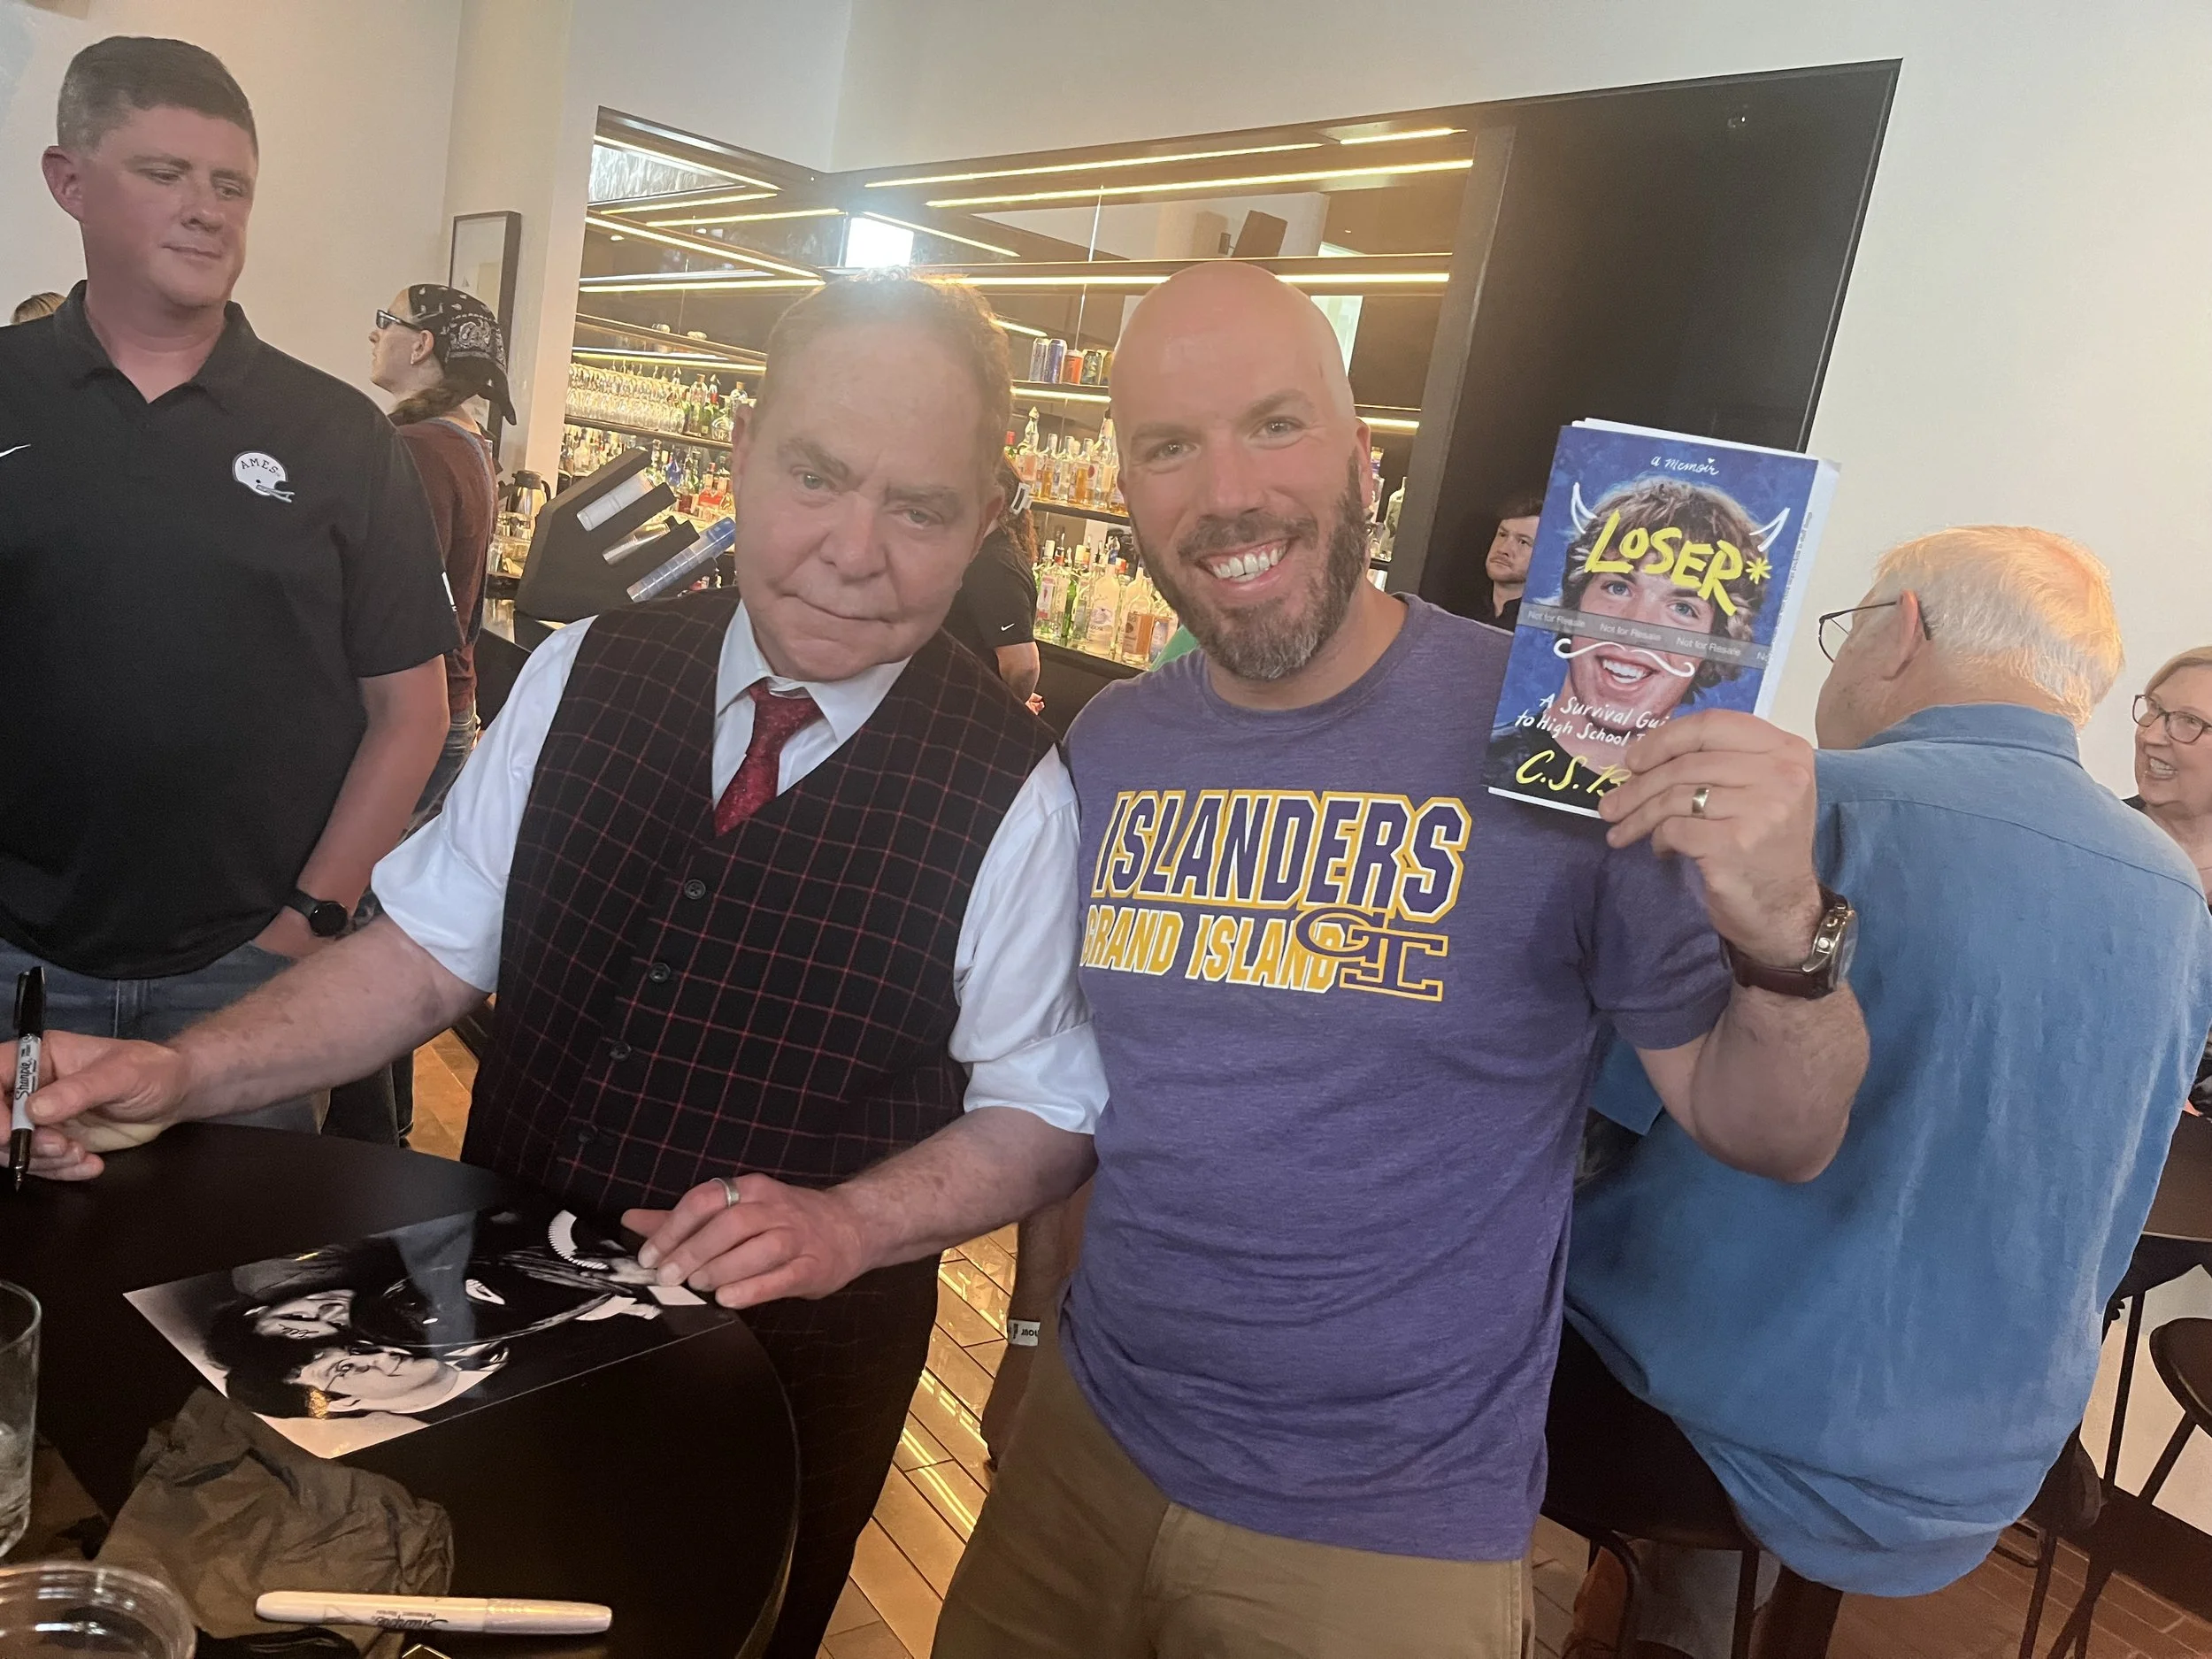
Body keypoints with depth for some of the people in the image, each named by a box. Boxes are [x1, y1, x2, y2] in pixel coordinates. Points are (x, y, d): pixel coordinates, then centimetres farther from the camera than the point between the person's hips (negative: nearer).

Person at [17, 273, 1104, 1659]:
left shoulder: (1019, 794, -18)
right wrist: (186, 1074, -13)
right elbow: (430, 949, -1)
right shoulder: (584, 678, -7)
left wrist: (841, 1224, -23)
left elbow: (1047, 1117, -9)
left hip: (784, 1378, -3)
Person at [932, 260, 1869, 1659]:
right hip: (1087, 1440, 5)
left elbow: (1779, 1137, -11)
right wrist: (1040, 1336, 5)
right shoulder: (1111, 747, -2)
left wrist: (1787, 939, -30)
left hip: (1392, 1538, -4)